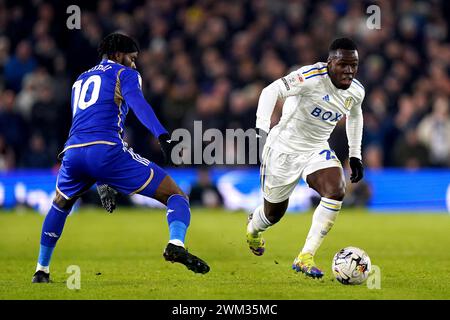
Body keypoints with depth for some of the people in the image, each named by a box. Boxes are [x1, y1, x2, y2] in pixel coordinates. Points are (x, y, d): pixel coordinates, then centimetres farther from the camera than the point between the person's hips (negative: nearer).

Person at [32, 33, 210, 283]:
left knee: (60, 204, 37)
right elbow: (138, 104, -8)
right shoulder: (124, 74, 14)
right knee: (176, 196, -2)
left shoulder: (80, 80, 34)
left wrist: (101, 181, 44)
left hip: (73, 151, 6)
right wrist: (162, 136, -25)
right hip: (106, 150, -6)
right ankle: (176, 244, -31)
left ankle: (42, 270, 36)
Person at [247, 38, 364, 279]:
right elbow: (272, 91, -36)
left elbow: (354, 116, 18)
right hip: (284, 148, -5)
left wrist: (355, 155, 17)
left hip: (317, 150, 5)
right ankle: (253, 227, 51)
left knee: (336, 192, -25)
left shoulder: (356, 91, -5)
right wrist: (262, 126, -48)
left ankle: (305, 258, -18)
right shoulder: (312, 76, -27)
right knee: (273, 213, 10)